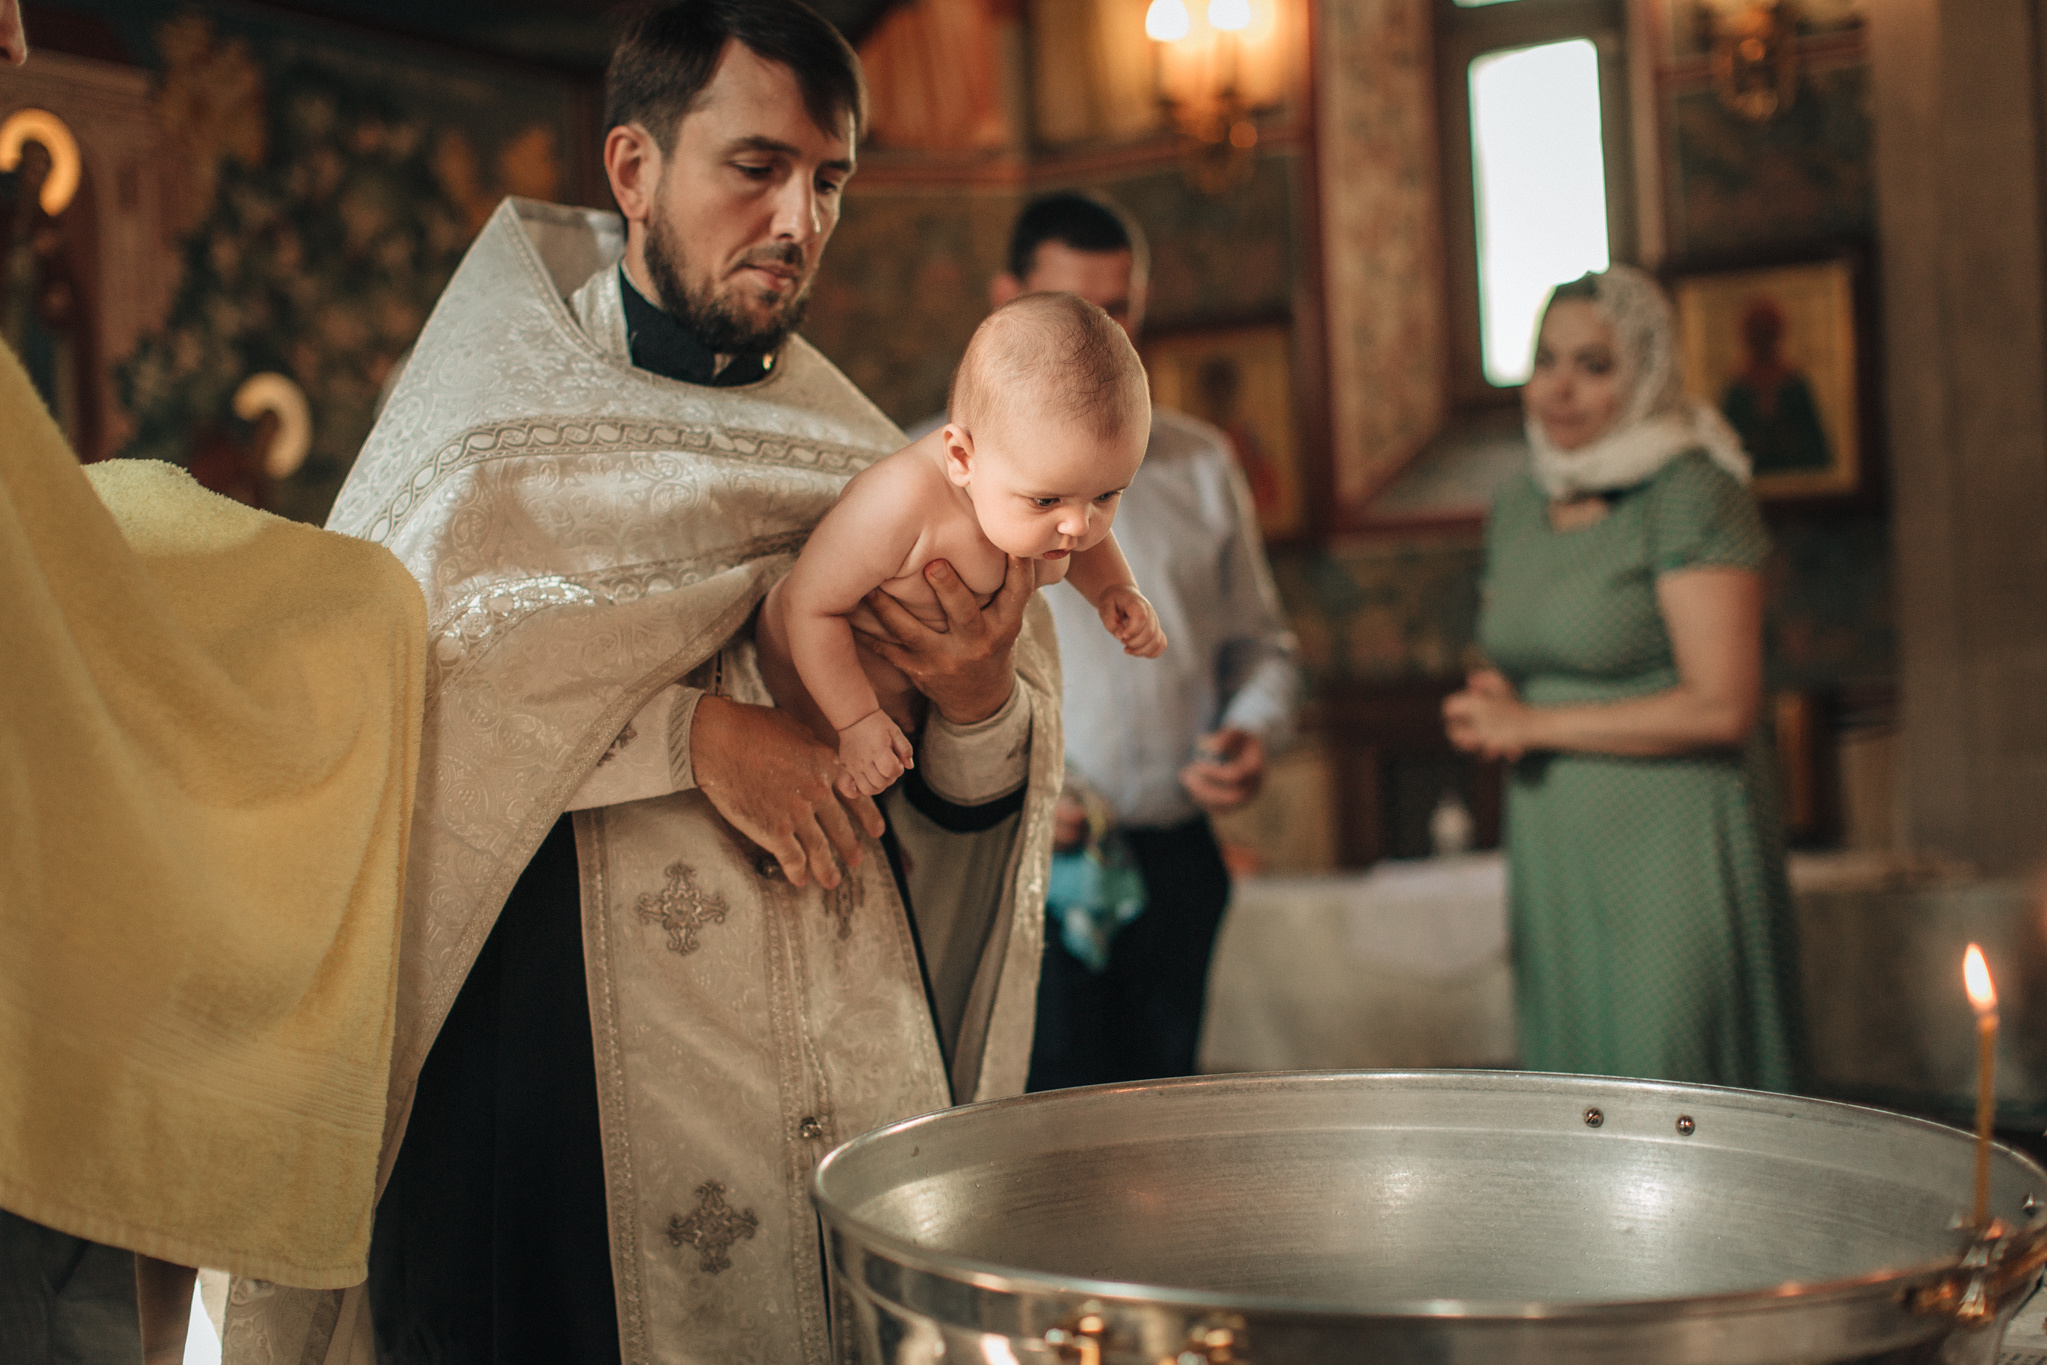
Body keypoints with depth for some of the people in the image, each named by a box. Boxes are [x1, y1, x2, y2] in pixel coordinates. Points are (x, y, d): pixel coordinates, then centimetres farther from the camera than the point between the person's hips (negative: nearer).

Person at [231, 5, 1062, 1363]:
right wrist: (688, 729, -19)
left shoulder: (852, 454, 10)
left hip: (851, 1080, 3)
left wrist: (980, 704, -14)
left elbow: (963, 811, 7)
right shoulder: (493, 417, 1)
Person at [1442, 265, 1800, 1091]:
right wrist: (1487, 710, 0)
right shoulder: (1518, 507, 14)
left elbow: (1721, 707, -16)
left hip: (1671, 853, -7)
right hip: (1554, 860, 7)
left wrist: (1537, 725, -10)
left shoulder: (1690, 494, -9)